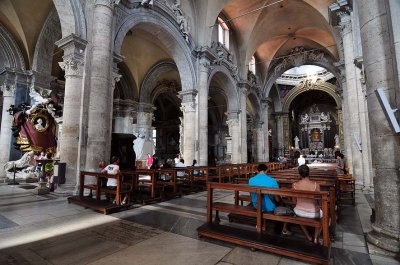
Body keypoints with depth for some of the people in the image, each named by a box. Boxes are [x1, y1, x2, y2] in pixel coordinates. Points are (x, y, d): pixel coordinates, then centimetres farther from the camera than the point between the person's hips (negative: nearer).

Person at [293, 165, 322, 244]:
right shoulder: (316, 184, -17)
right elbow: (319, 201, -5)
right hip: (313, 213, 0)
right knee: (323, 213, 34)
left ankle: (308, 236, 38)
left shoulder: (295, 185, -13)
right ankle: (316, 237, 29)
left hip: (299, 212, 1)